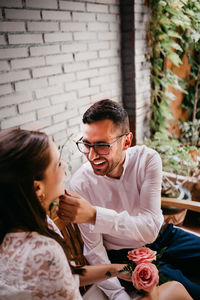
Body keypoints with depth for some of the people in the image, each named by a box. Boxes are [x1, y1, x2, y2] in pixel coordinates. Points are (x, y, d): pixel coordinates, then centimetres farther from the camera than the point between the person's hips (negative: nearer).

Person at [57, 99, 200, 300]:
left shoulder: (147, 159, -17)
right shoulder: (80, 184, -20)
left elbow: (150, 229, -26)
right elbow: (93, 249, -13)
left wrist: (94, 215, -40)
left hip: (163, 236, 3)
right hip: (127, 257, -3)